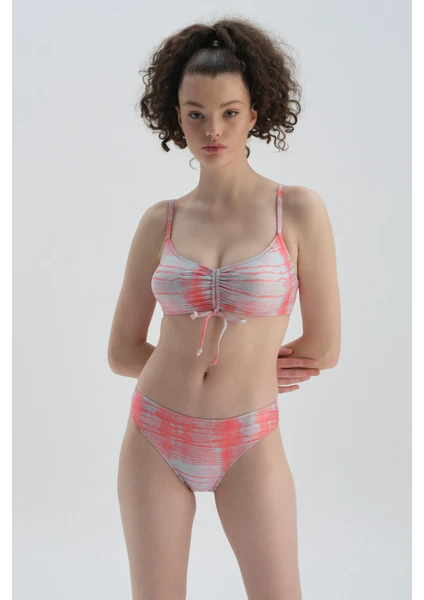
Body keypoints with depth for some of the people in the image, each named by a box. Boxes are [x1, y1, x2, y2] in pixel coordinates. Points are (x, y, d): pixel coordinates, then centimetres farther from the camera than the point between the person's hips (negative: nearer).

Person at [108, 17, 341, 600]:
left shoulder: (299, 209, -8)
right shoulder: (160, 222, -1)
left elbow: (322, 348, -3)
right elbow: (122, 352, 5)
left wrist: (244, 371, 8)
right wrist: (245, 367, 3)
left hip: (248, 447, -2)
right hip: (156, 440, 2)